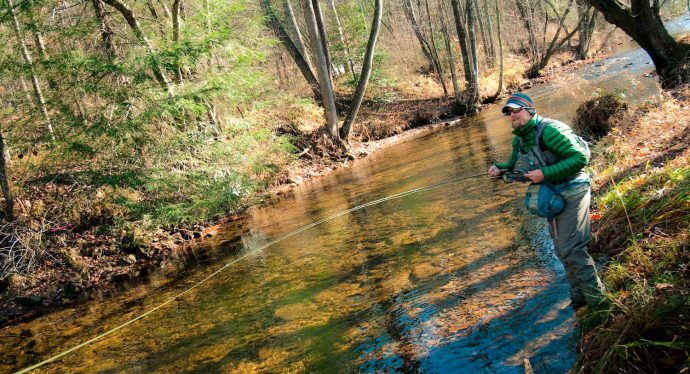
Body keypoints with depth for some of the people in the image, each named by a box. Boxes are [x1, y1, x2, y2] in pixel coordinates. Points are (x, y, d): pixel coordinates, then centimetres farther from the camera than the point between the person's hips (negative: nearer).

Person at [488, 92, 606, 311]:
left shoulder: (549, 130, -22)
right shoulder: (519, 139, 5)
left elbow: (580, 157, -26)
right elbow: (515, 165, 21)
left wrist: (545, 173, -30)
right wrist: (500, 169, -2)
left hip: (571, 194, -9)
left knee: (571, 249, -12)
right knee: (562, 251, 16)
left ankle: (596, 299, 2)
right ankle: (578, 298, 31)